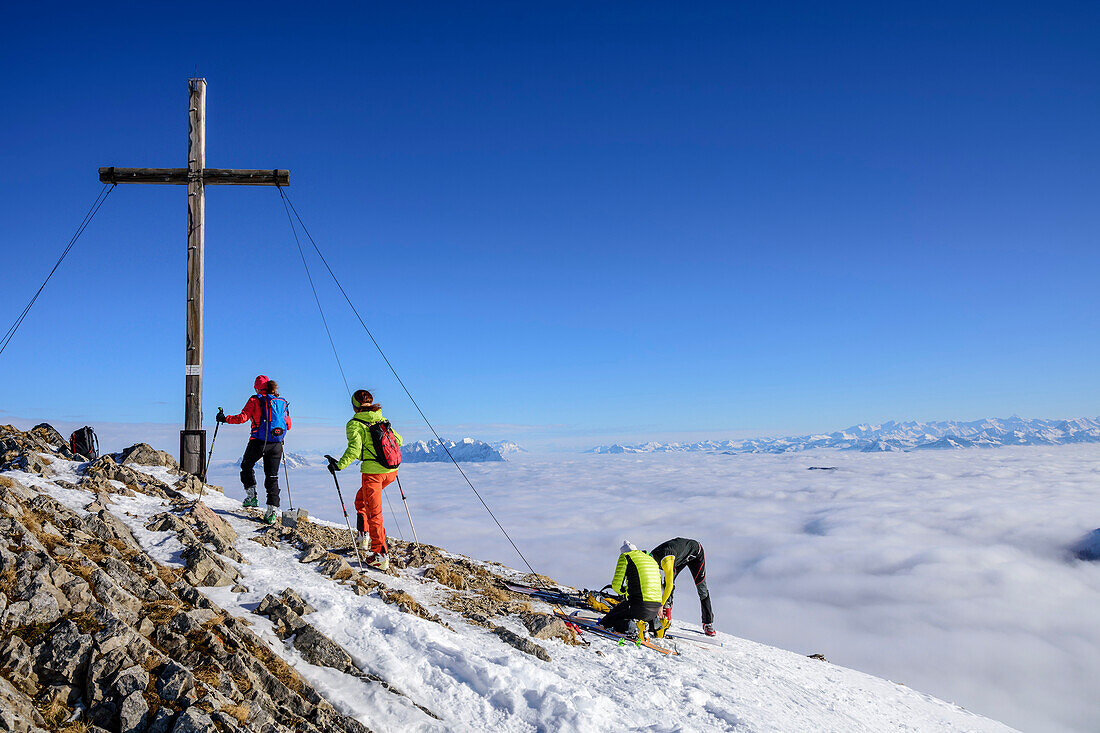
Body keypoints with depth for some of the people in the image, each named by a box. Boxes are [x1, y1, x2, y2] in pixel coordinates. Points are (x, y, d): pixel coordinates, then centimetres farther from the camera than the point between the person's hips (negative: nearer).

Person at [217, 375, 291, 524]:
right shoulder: (282, 403, 10)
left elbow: (242, 417, -12)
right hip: (276, 445, 4)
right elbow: (288, 425, 13)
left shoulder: (255, 400, -3)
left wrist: (225, 418, 2)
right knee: (272, 477, 9)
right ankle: (272, 510, 0)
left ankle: (251, 496, 15)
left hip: (259, 442, -3)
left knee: (247, 466, 25)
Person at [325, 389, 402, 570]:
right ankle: (364, 536, 20)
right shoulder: (383, 419, 13)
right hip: (391, 470, 6)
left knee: (374, 513, 1)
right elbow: (398, 440, 17)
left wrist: (339, 465, -9)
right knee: (361, 499, 27)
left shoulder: (355, 424, -6)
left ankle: (381, 556, 1)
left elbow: (354, 449, -19)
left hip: (373, 471, -6)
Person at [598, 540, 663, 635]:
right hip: (655, 610, 7)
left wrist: (625, 591, 21)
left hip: (639, 606, -7)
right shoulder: (652, 559, 25)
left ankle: (630, 625, -18)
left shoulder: (625, 557, 5)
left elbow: (616, 585, -2)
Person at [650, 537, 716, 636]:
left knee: (701, 587, -8)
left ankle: (708, 623, 3)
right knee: (669, 580, -14)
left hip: (695, 552, -7)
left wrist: (661, 605, -39)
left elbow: (669, 586, -43)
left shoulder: (665, 561, -42)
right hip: (681, 557, 7)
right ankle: (666, 616, -8)